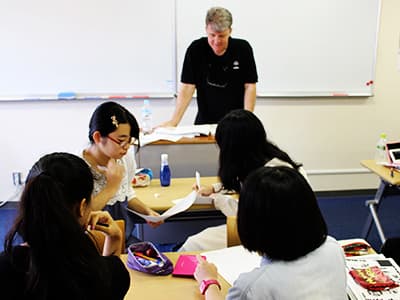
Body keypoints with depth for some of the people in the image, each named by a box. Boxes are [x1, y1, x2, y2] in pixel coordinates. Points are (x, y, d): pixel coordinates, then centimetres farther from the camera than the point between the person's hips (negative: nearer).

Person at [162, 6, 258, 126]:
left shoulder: (243, 48, -5)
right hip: (205, 121, 1)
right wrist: (174, 120, -14)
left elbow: (250, 86, -3)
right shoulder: (195, 49, -5)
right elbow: (187, 86, -6)